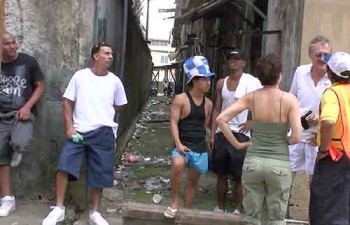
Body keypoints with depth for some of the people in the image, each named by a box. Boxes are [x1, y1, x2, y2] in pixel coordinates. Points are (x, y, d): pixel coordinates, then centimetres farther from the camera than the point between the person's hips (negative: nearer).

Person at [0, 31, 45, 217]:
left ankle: (17, 151, 8)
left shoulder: (28, 62, -3)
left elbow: (40, 86, -1)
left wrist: (27, 107, -14)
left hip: (23, 113, -3)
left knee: (19, 143, -32)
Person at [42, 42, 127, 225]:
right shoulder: (80, 76, 0)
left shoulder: (115, 81, 5)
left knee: (99, 173, 6)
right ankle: (59, 208, 3)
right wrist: (69, 127, -7)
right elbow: (68, 102, 1)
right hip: (79, 130, -1)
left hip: (104, 132, 1)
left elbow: (118, 106, 17)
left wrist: (103, 117, 9)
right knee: (64, 165, -12)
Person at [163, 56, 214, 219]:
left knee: (193, 181, 12)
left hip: (200, 147, 5)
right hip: (183, 145, -5)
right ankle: (174, 203, -14)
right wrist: (178, 144, -22)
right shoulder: (181, 99, -8)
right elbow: (173, 122, -12)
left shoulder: (208, 103, 7)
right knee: (177, 165, -34)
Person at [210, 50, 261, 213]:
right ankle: (220, 207, 23)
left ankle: (238, 209, 13)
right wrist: (212, 134, 6)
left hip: (240, 133, -4)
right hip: (221, 132, 5)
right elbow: (217, 110, 10)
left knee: (239, 176, 1)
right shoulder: (221, 83, 10)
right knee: (221, 174, 11)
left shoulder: (252, 82, -6)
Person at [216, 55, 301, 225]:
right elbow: (297, 137, -13)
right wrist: (284, 141, 8)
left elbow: (220, 119, -6)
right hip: (279, 164, -2)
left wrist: (236, 144, 1)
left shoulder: (251, 97, -1)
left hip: (252, 162, 2)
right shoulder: (289, 99, -8)